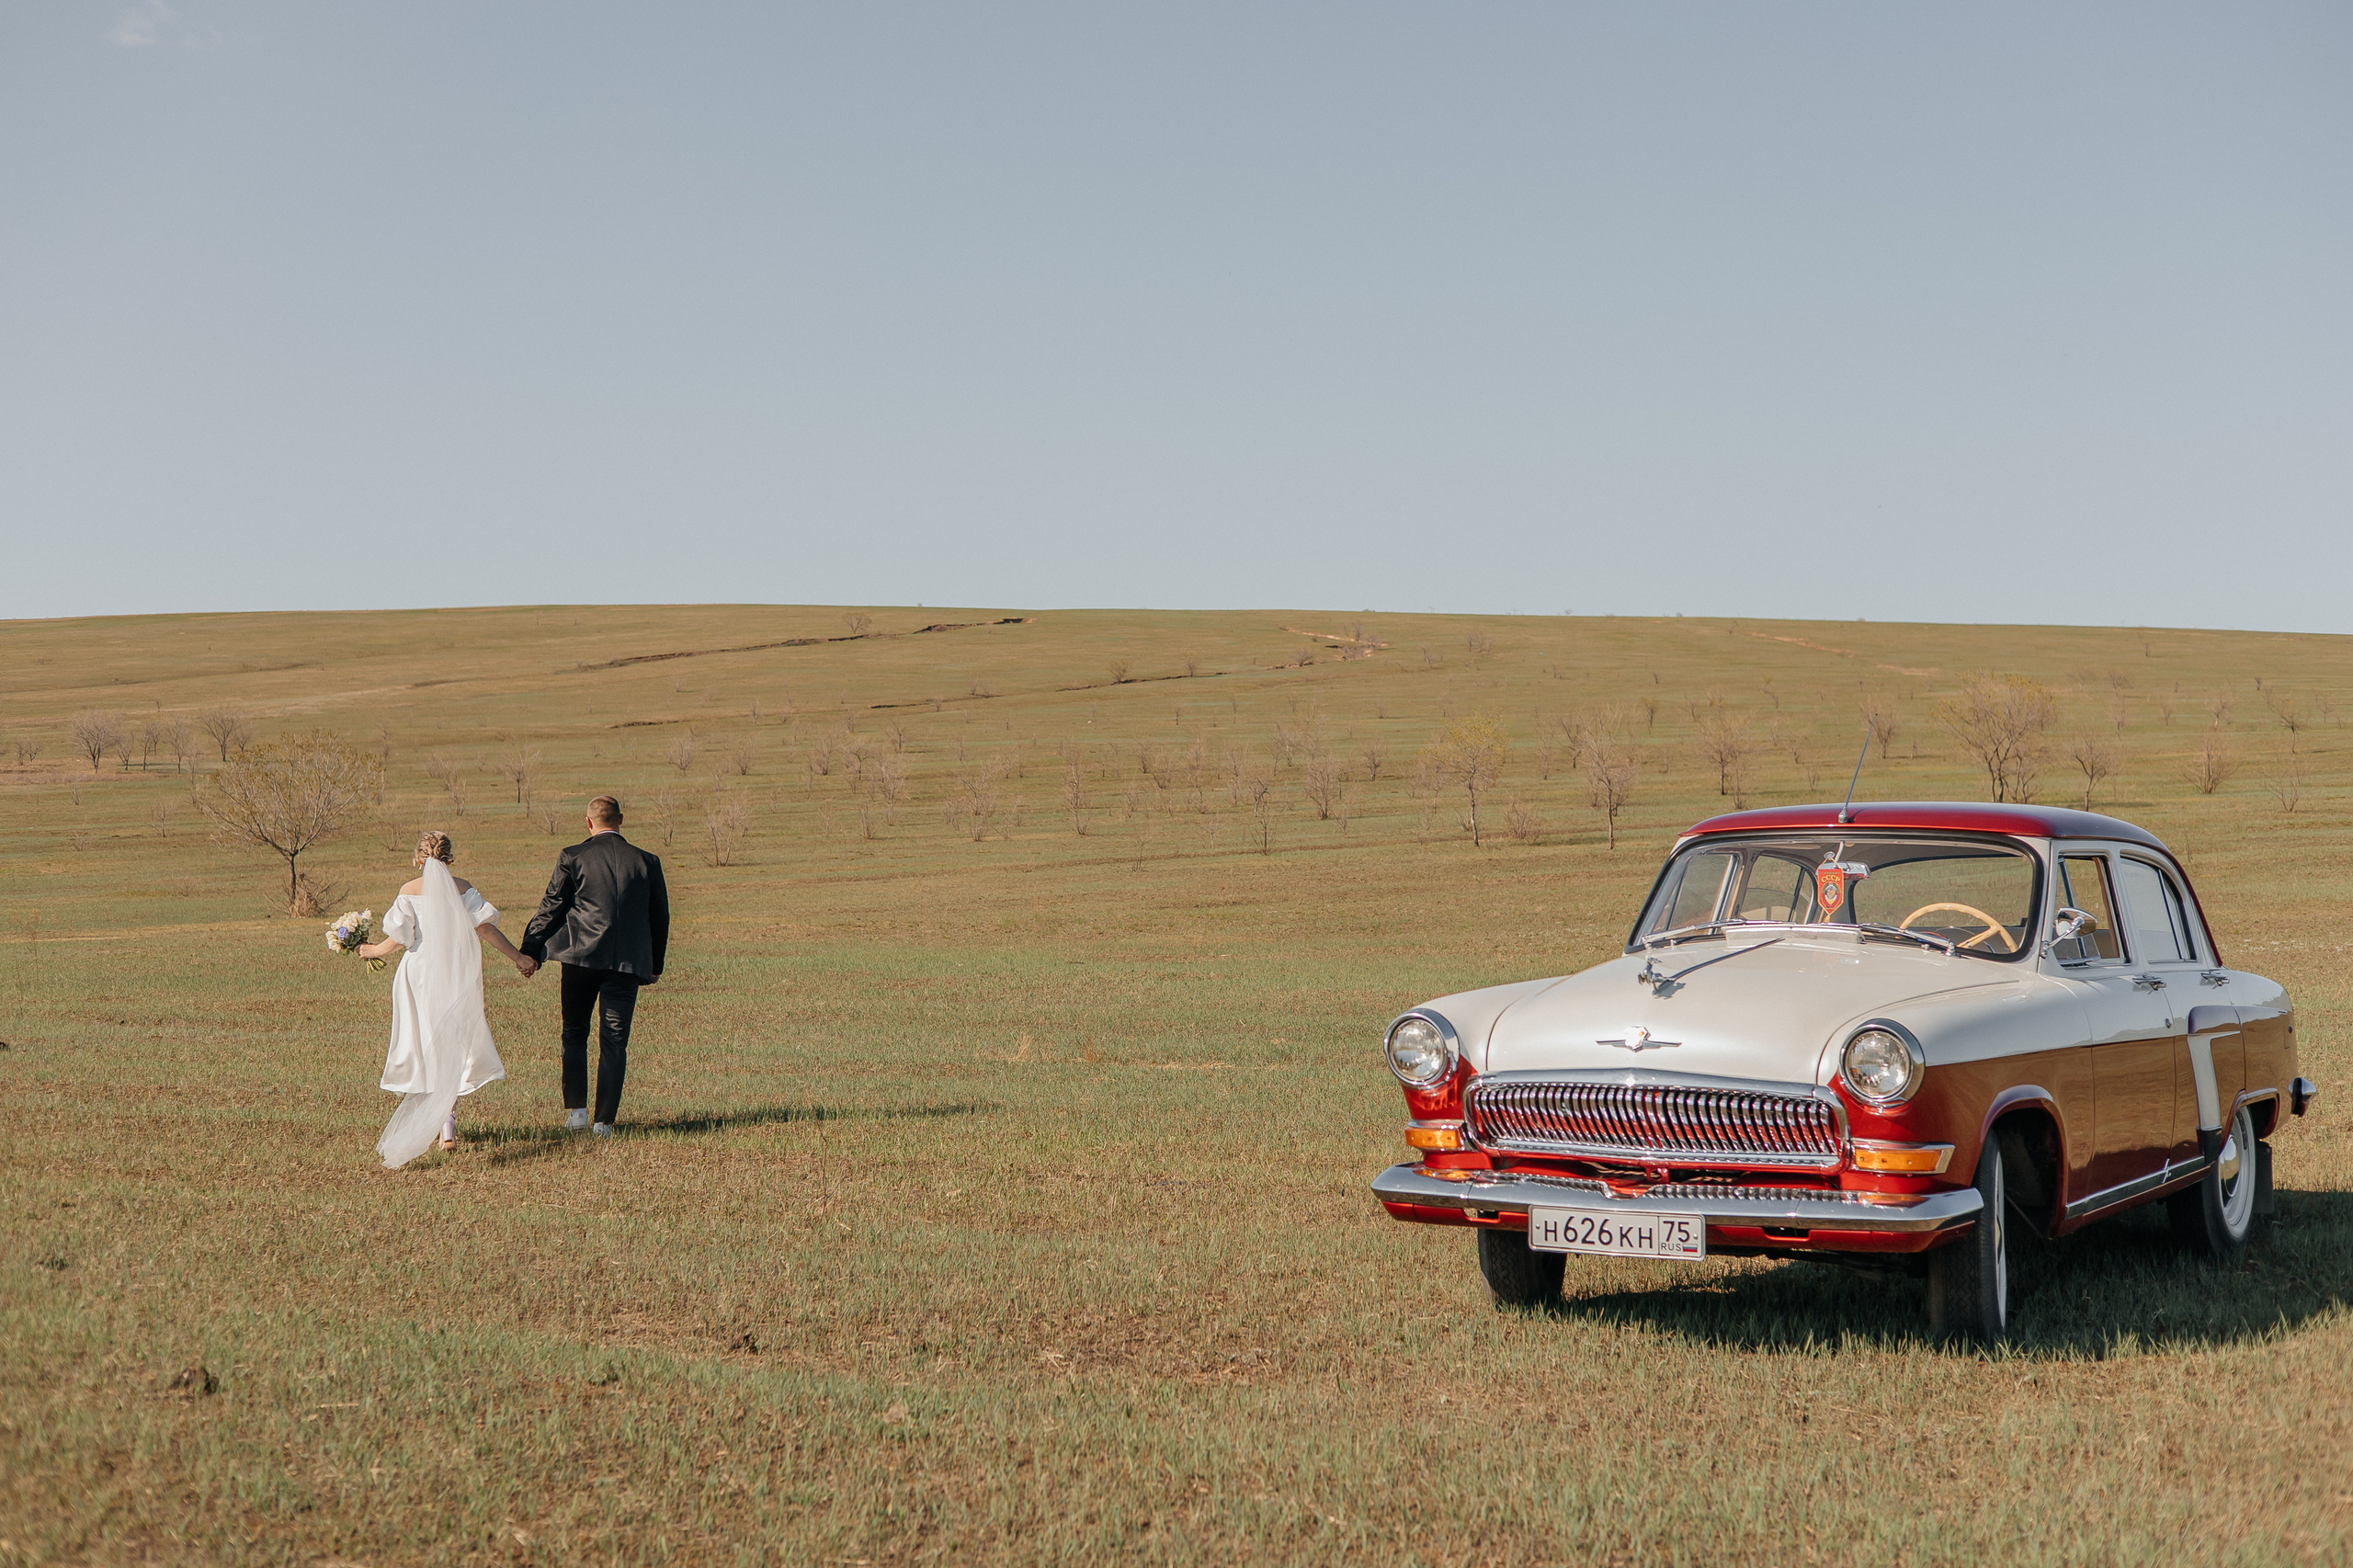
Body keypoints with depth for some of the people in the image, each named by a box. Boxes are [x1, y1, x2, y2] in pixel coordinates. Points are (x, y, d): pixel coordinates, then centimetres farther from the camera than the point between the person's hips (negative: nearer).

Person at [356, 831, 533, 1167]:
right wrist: (518, 957, 0)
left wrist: (372, 950, 12)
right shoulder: (463, 888, -2)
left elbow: (399, 940, -7)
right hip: (459, 975, 1)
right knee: (454, 1045, 8)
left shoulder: (410, 891, -4)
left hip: (421, 975, -1)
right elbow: (486, 927, -7)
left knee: (424, 1047, 10)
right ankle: (448, 1127, -2)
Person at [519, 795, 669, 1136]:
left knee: (574, 1034, 15)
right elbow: (660, 918, 13)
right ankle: (604, 1121, 1)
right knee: (614, 1041, 4)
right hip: (628, 962, 1)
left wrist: (530, 951, 9)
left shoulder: (573, 857, -1)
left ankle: (576, 1109, 7)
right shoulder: (647, 862, 7)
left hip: (581, 956, -1)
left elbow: (551, 907, 1)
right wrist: (655, 965, 22)